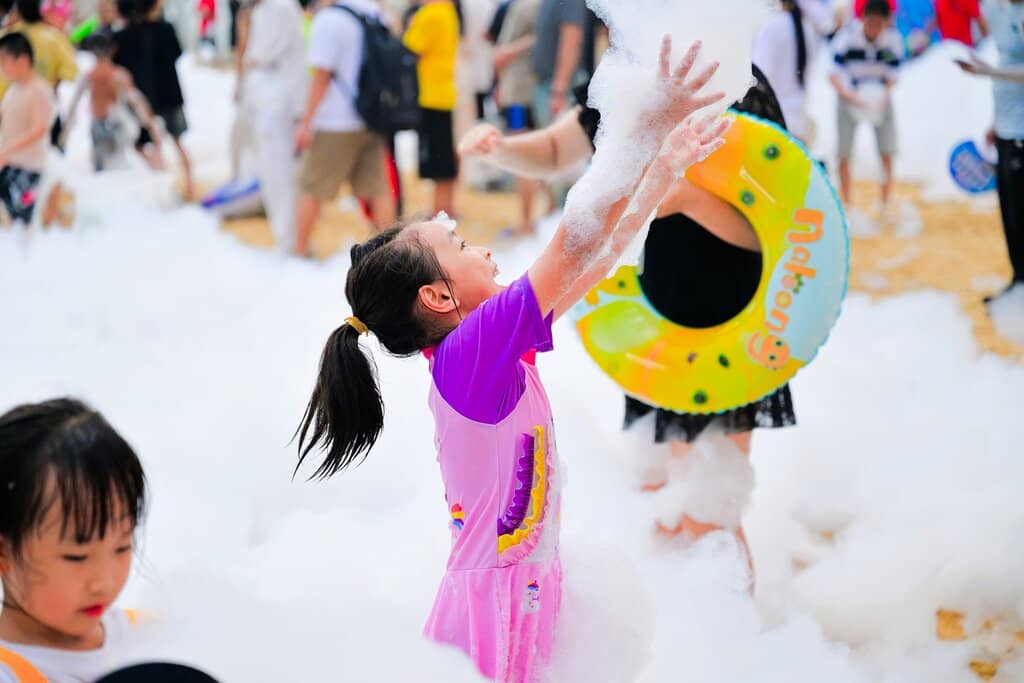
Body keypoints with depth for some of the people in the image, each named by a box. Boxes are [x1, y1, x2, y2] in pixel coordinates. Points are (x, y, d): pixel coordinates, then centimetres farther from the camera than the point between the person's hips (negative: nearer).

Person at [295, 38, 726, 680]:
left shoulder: (499, 343, 2)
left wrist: (668, 165, 3)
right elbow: (574, 248, -29)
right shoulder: (466, 353, -23)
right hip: (497, 602, -9)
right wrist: (654, 129, -28)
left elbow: (594, 260, 6)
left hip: (529, 581, 9)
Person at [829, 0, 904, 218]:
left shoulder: (893, 39, -16)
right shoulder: (847, 35, -23)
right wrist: (850, 96, -39)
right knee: (844, 155, -4)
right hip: (850, 98, -2)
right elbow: (834, 73, -23)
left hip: (879, 99, 2)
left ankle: (885, 205, 10)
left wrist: (882, 97, -28)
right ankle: (846, 206, 10)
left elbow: (892, 76, -9)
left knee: (887, 154, -2)